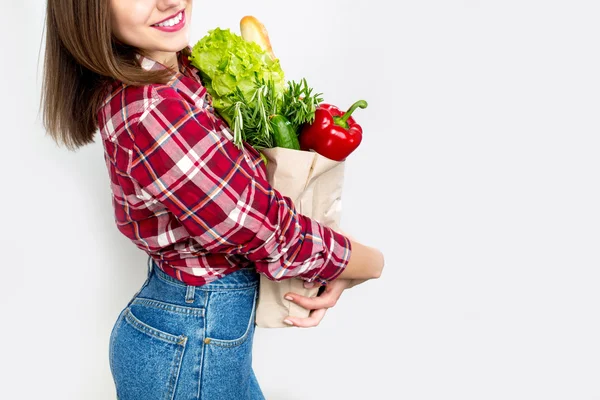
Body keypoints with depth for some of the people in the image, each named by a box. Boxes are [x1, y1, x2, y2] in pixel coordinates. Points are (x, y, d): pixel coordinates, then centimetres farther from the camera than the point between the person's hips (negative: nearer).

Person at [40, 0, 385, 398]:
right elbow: (275, 235, -25)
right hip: (190, 352, -7)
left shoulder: (178, 69, -3)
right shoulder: (150, 114, -31)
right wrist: (375, 263, -8)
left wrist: (329, 267, -9)